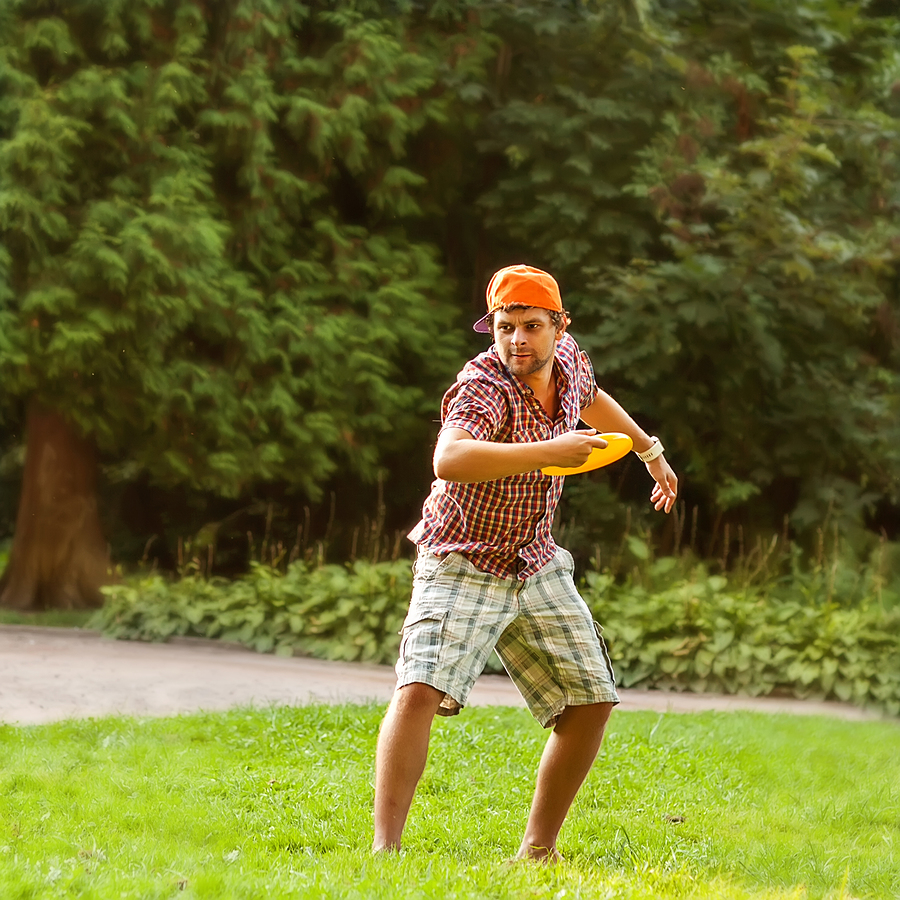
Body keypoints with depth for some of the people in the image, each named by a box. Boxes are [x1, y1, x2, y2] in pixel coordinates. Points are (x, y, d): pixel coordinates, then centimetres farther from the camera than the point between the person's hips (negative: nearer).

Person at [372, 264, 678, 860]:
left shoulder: (568, 361, -2)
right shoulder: (484, 386, -25)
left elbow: (591, 399, 25)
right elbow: (449, 460, -47)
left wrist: (651, 451, 36)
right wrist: (549, 452, -49)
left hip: (538, 568, 7)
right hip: (462, 567, -7)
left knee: (591, 704, 7)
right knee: (420, 691, -26)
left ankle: (538, 849, 18)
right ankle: (386, 847, -24)